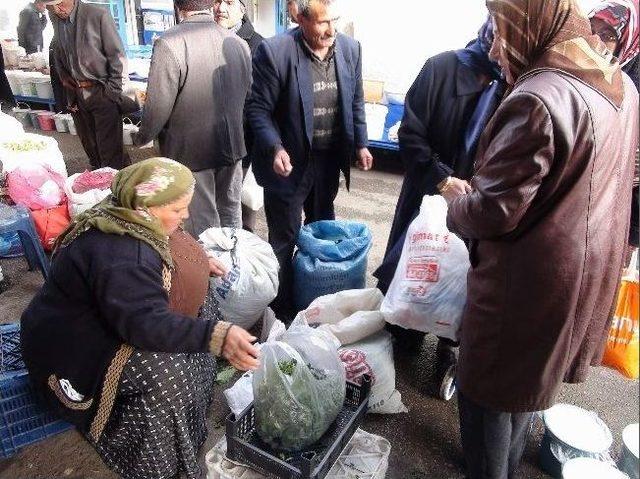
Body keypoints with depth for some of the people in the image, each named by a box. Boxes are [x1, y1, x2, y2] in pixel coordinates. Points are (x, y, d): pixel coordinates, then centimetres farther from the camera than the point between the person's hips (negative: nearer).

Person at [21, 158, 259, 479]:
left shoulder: (124, 220, -3)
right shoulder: (122, 257, -34)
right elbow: (147, 324, -39)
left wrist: (198, 264, 10)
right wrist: (216, 336, -48)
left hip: (102, 313, 10)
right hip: (73, 349, -10)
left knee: (202, 313, 4)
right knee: (166, 372, -31)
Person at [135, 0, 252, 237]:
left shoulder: (169, 44, -18)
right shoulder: (239, 43, -1)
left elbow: (158, 108, -18)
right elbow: (247, 95, 6)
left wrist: (141, 137, 0)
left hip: (190, 149, -5)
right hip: (232, 146, 6)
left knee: (203, 225, 8)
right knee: (231, 213, 21)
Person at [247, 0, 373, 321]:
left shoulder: (350, 48, 0)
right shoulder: (274, 51, -16)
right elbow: (258, 108, -12)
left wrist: (360, 144, 4)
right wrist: (275, 148, -25)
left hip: (330, 160, 6)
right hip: (290, 161, -5)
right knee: (285, 239, 6)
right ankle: (282, 307, 25)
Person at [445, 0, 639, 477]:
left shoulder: (536, 100, -26)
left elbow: (493, 212, -24)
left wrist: (454, 208, -3)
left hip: (527, 279, -9)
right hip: (585, 270, 10)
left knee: (488, 387, 11)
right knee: (524, 379, 27)